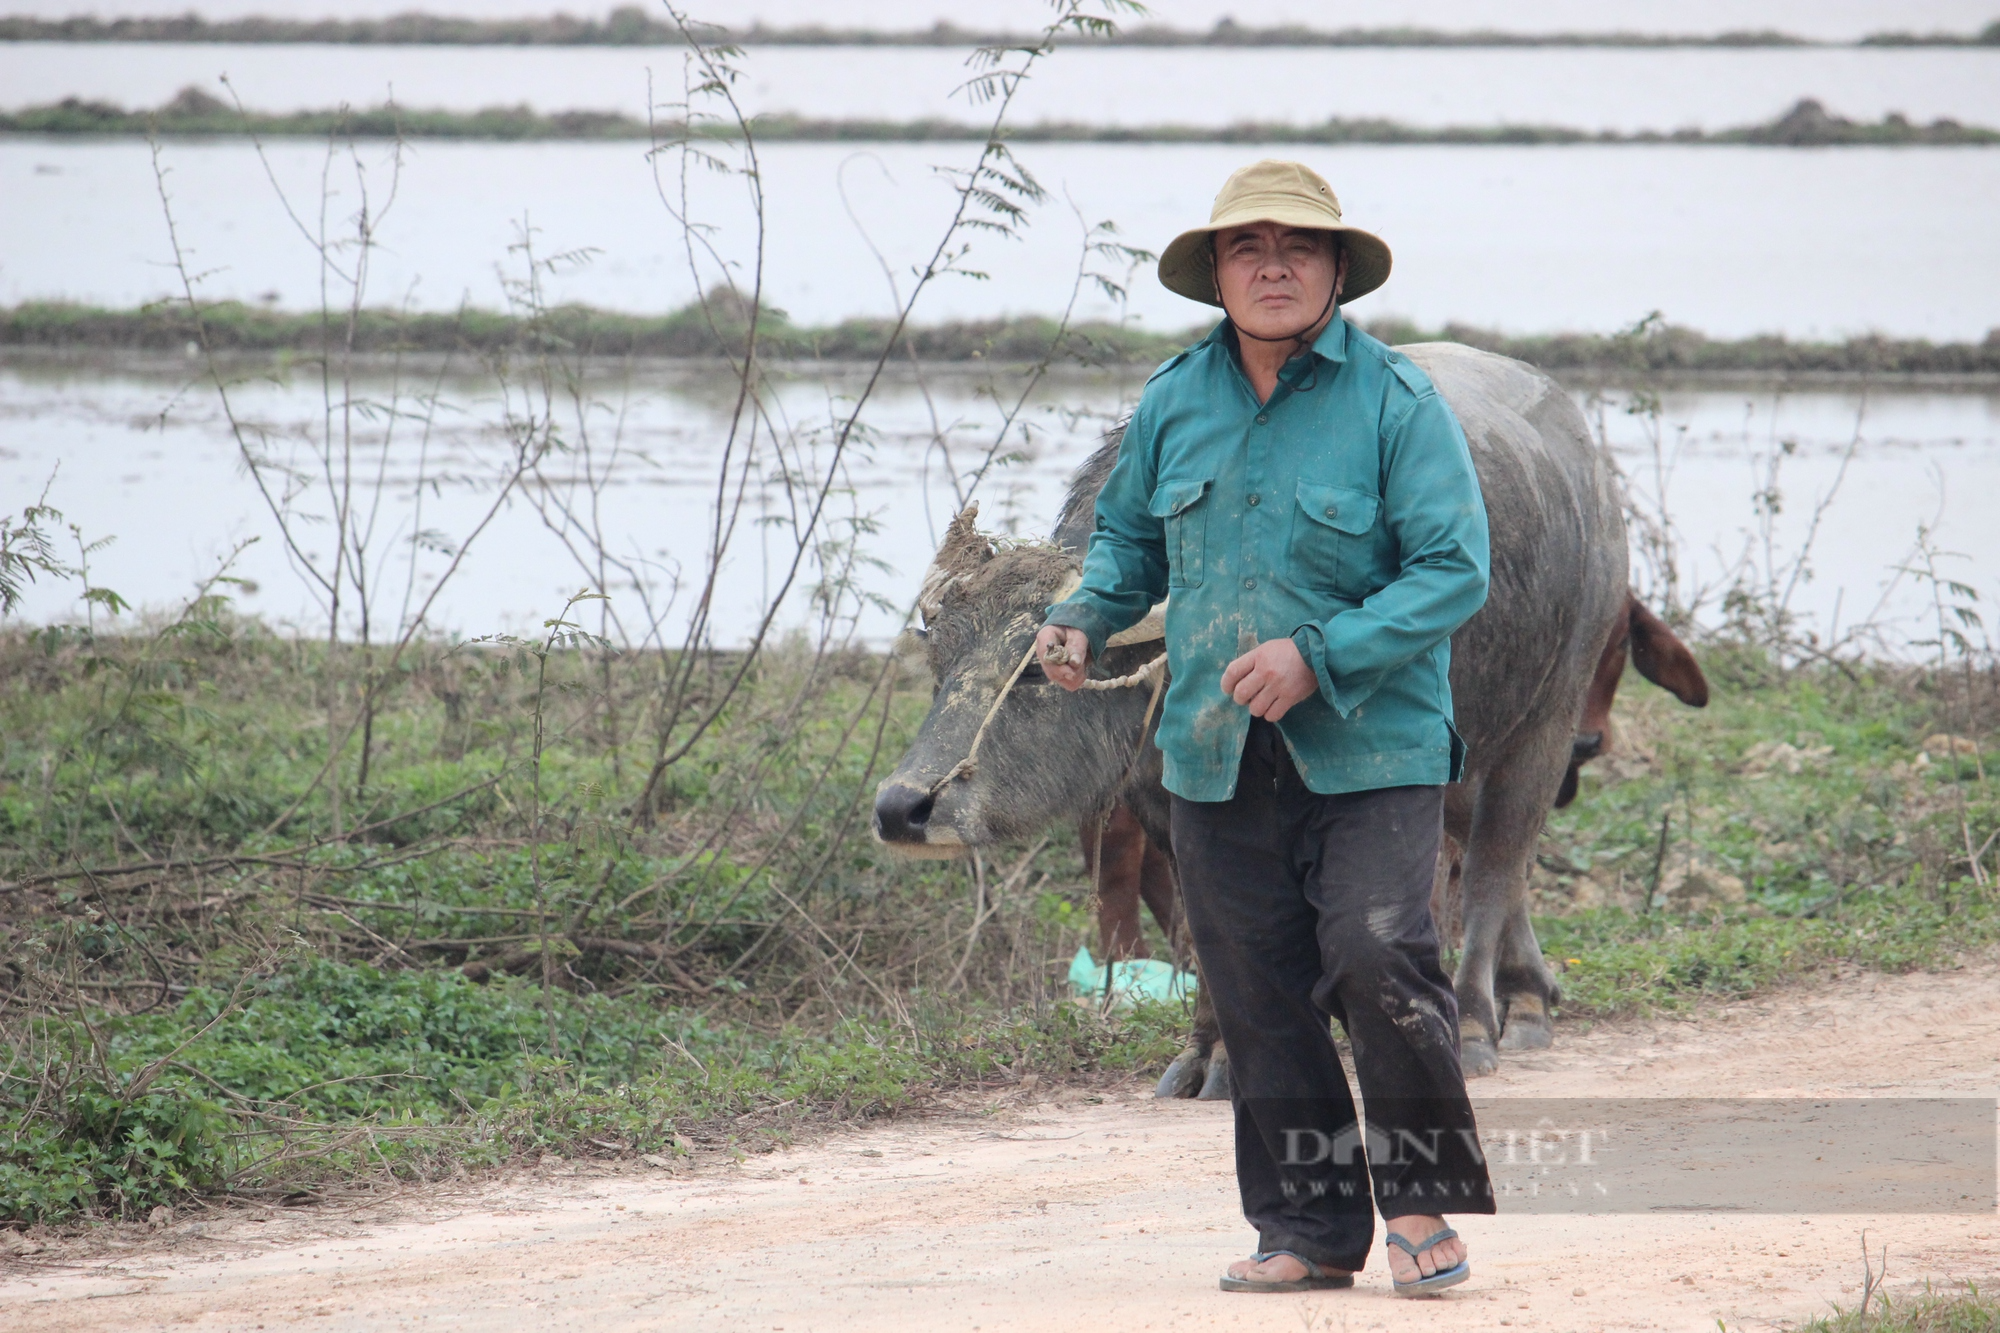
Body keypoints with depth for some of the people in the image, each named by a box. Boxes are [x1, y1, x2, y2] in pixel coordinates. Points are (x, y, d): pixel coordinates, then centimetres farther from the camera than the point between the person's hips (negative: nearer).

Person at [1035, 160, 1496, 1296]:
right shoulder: (1175, 402, 9)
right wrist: (1086, 619, 4)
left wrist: (1319, 657, -19)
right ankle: (1312, 1232, 14)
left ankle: (1424, 1204, -2)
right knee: (1261, 1001, 5)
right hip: (1218, 759, 5)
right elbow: (1130, 535, 25)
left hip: (1373, 747, -5)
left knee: (1376, 963, -18)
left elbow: (1455, 569, -10)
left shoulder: (1396, 401, -6)